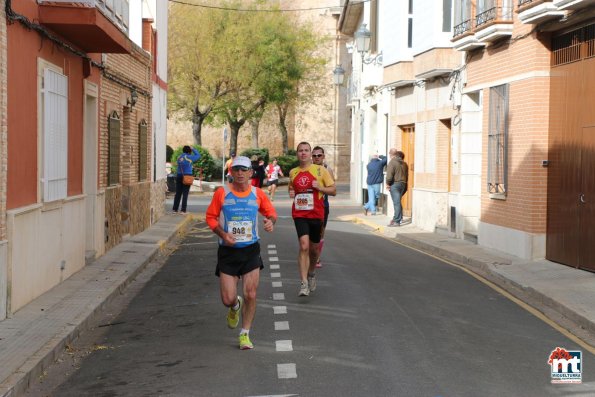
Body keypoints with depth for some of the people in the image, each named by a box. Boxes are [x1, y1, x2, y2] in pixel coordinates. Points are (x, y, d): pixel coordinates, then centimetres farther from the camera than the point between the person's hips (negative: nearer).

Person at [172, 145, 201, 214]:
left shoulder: (179, 157, 7)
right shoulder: (189, 157, -8)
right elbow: (198, 155, 5)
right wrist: (193, 149, 13)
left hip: (179, 176, 5)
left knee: (178, 193, 9)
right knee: (185, 194, -2)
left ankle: (175, 209, 11)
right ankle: (183, 210, -4)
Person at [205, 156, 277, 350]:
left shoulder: (258, 194, 1)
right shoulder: (222, 193, -3)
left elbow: (271, 211, 13)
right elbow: (210, 217, 3)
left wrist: (271, 221, -11)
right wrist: (223, 234, -13)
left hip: (251, 250, 1)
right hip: (227, 251, -1)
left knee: (250, 295, -5)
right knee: (228, 299, -4)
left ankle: (245, 334, 14)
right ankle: (235, 307, 36)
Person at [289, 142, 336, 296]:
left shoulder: (320, 170, 0)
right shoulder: (293, 172, 9)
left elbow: (333, 190, 2)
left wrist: (320, 187, -15)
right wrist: (291, 193, 3)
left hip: (316, 214, 0)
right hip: (300, 214, 0)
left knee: (314, 248, 12)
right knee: (304, 246, -17)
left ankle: (311, 274, 41)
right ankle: (304, 284, -17)